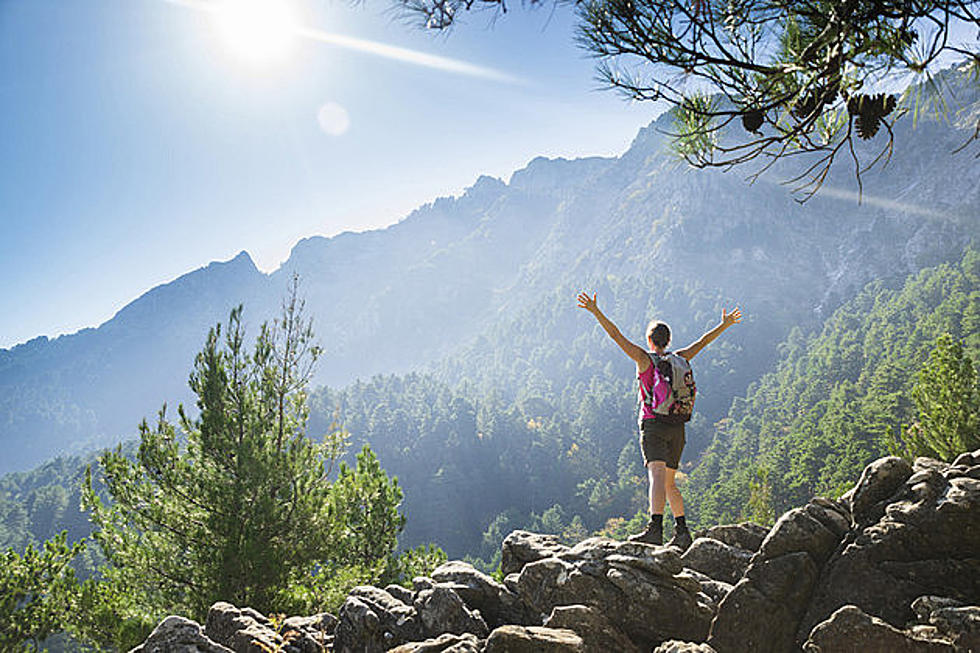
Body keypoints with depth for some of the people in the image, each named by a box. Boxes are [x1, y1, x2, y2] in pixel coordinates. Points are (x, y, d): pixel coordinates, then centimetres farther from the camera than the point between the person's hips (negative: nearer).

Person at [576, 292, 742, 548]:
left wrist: (596, 311, -9)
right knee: (669, 483, 15)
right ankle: (682, 532, 14)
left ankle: (655, 528, -36)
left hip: (653, 424, -5)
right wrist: (724, 324, 40)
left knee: (657, 476, -21)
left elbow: (617, 336, -8)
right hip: (677, 427, 5)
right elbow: (703, 341, 26)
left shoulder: (645, 359, -2)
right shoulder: (679, 359, 11)